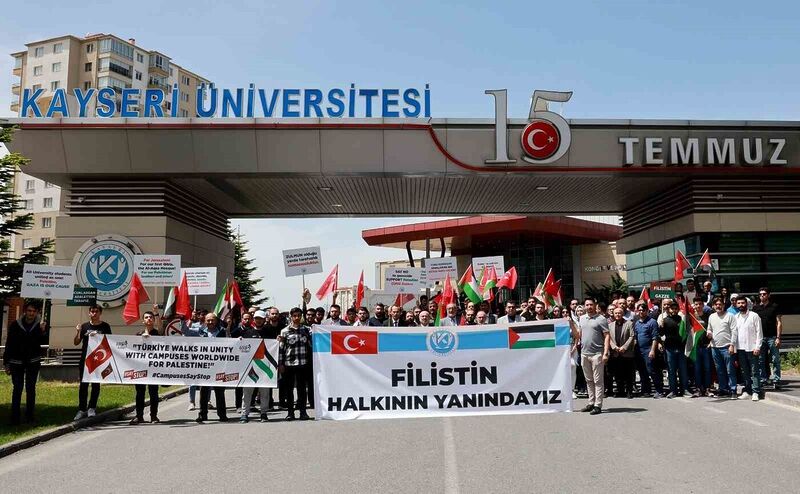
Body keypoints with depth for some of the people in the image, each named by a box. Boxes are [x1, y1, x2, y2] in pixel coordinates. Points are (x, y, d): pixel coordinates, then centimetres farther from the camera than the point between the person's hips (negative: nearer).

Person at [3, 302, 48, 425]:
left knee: (31, 389, 7)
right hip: (17, 361, -1)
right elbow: (8, 344, -2)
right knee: (17, 389, -1)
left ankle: (29, 416, 14)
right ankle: (15, 417, 4)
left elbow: (43, 342, -10)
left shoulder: (40, 325, -3)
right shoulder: (15, 325, -6)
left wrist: (43, 331, -28)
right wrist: (6, 362, -3)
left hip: (33, 361, 1)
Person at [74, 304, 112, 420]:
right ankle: (82, 409, 10)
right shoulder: (84, 326, 9)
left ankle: (92, 407, 12)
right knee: (83, 384, 3)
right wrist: (78, 332, -9)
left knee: (96, 384, 3)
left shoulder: (105, 326, 3)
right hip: (85, 359, 2)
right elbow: (76, 343, 9)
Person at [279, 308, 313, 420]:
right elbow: (281, 348, 2)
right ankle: (290, 412, 13)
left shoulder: (306, 330, 7)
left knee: (302, 388, 4)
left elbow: (311, 345, 8)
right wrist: (280, 364, -2)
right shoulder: (285, 331, 3)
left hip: (303, 363, 1)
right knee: (289, 389, 5)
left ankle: (303, 412, 10)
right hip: (288, 363, -1)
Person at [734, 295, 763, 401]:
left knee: (754, 371, -3)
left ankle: (756, 392, 0)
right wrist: (734, 347, 6)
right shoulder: (735, 317, 11)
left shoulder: (754, 316, -2)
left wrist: (757, 347, -11)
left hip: (752, 348, -5)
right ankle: (747, 391, 17)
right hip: (740, 348, 5)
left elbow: (759, 332, -5)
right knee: (744, 371, 10)